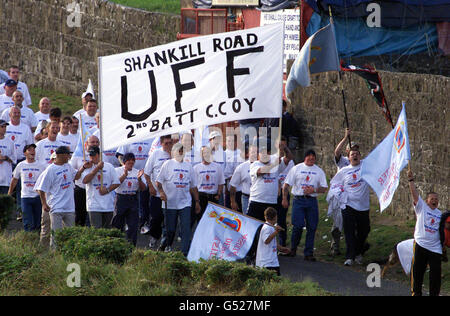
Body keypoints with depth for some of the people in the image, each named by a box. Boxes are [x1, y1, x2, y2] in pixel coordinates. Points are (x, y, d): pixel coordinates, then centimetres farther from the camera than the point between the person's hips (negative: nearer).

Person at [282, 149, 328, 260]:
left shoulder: (319, 171, 11)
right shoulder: (296, 169, 6)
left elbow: (324, 188, 8)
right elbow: (287, 185, 6)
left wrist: (313, 190, -10)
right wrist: (284, 199, -2)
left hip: (312, 201, 2)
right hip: (298, 200, -2)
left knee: (312, 227, 0)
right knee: (298, 225, -12)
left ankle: (308, 253, 7)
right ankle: (293, 247, 11)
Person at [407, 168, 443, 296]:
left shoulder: (440, 214, 16)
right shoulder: (421, 207, 5)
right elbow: (414, 193, -5)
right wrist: (411, 179, -14)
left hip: (435, 247, 3)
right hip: (421, 245, -3)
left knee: (436, 273, 2)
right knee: (417, 271, 1)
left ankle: (434, 294, 14)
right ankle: (416, 293, 14)